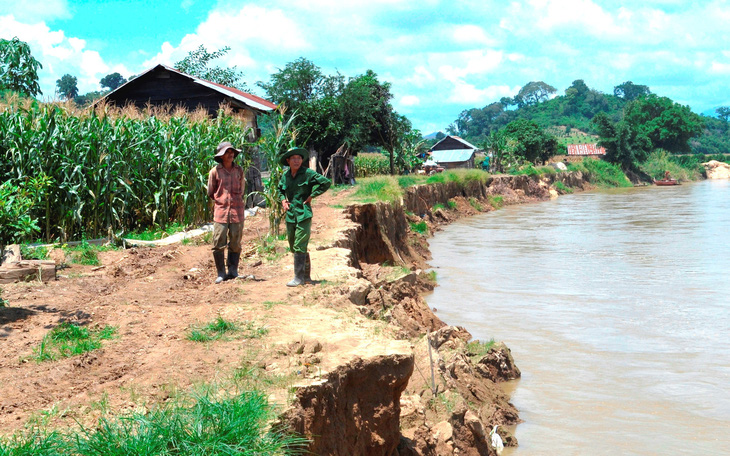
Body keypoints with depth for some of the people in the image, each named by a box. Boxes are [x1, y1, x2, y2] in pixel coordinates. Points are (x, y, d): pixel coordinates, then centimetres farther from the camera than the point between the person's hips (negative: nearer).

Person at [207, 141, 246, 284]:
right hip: (220, 211, -2)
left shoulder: (239, 170, 10)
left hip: (237, 211, 2)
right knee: (218, 244, -5)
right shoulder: (215, 171, 1)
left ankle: (233, 271, 15)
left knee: (235, 243, 4)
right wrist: (221, 201, 11)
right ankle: (221, 273, 4)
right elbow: (210, 193, 11)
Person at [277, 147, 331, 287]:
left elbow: (326, 182, -6)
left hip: (303, 214, -6)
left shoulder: (308, 173, -6)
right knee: (293, 247, 10)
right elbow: (280, 189, 29)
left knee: (299, 246, -9)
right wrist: (283, 200, 10)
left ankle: (299, 277, -4)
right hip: (290, 215, 6)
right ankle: (306, 276, 22)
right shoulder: (285, 175, 10)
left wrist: (311, 196, -6)